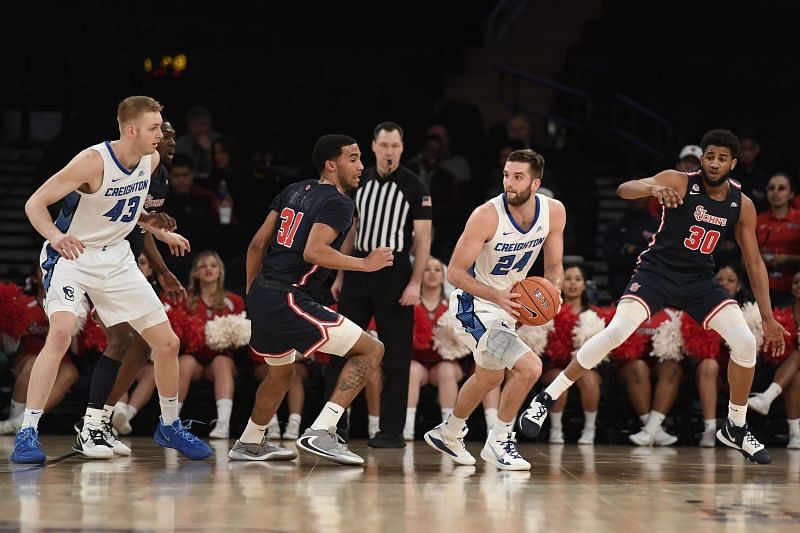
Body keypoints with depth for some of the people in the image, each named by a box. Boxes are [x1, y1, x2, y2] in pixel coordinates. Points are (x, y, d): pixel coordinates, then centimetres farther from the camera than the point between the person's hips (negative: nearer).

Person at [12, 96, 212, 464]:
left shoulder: (152, 160, -3)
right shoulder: (93, 161, -25)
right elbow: (35, 203, -24)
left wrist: (148, 222, 7)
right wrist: (55, 237, -41)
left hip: (115, 256, 7)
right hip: (71, 254, -7)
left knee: (167, 343, 6)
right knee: (61, 332, -31)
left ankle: (170, 426, 28)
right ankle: (27, 433, -25)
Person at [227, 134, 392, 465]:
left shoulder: (294, 191, 17)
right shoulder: (338, 202, -8)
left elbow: (257, 244, 17)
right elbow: (313, 252, -23)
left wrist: (252, 294, 26)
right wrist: (365, 264, -15)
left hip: (261, 297, 9)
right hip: (288, 301, -9)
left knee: (281, 373, 32)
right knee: (371, 350, -7)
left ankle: (250, 444, 44)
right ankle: (320, 433, -15)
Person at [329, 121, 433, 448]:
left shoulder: (414, 186, -4)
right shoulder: (361, 181, 10)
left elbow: (423, 238, -6)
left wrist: (415, 283, -15)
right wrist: (340, 275, 13)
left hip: (394, 272, -5)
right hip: (359, 268, 5)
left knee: (395, 354, -1)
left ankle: (392, 430, 4)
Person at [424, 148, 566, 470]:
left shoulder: (554, 212, -11)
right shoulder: (487, 215, -27)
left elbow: (554, 266, 2)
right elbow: (454, 272, -23)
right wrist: (497, 296, -35)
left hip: (506, 303, 8)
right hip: (475, 305, -8)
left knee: (490, 378, 26)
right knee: (529, 367, -22)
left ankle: (448, 434, 49)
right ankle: (499, 442, -4)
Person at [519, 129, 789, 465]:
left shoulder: (742, 205, -3)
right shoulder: (679, 182, -14)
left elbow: (754, 263, 4)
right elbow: (624, 190, -26)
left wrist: (768, 318, 1)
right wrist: (653, 188, -50)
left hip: (700, 279, 4)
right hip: (657, 270, -4)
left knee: (746, 345, -9)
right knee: (617, 331, -24)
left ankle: (736, 429, 12)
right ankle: (546, 400, -14)